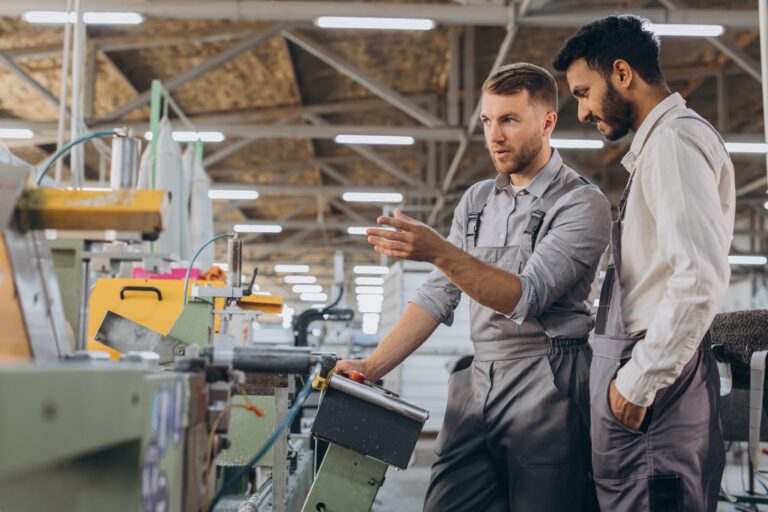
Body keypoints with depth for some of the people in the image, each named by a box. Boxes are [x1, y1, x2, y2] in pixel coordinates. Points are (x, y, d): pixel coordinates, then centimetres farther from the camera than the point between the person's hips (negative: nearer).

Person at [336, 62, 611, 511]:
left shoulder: (582, 203, -5)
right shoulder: (477, 200, 15)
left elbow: (526, 296, -17)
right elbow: (438, 296, 14)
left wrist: (440, 252, -28)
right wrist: (373, 366, 4)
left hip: (546, 384, -5)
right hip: (477, 385, 5)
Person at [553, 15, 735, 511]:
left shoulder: (675, 140, -11)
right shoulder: (660, 141, 20)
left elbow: (702, 278, -23)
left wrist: (638, 379, -18)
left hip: (657, 377, -9)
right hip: (648, 369, 9)